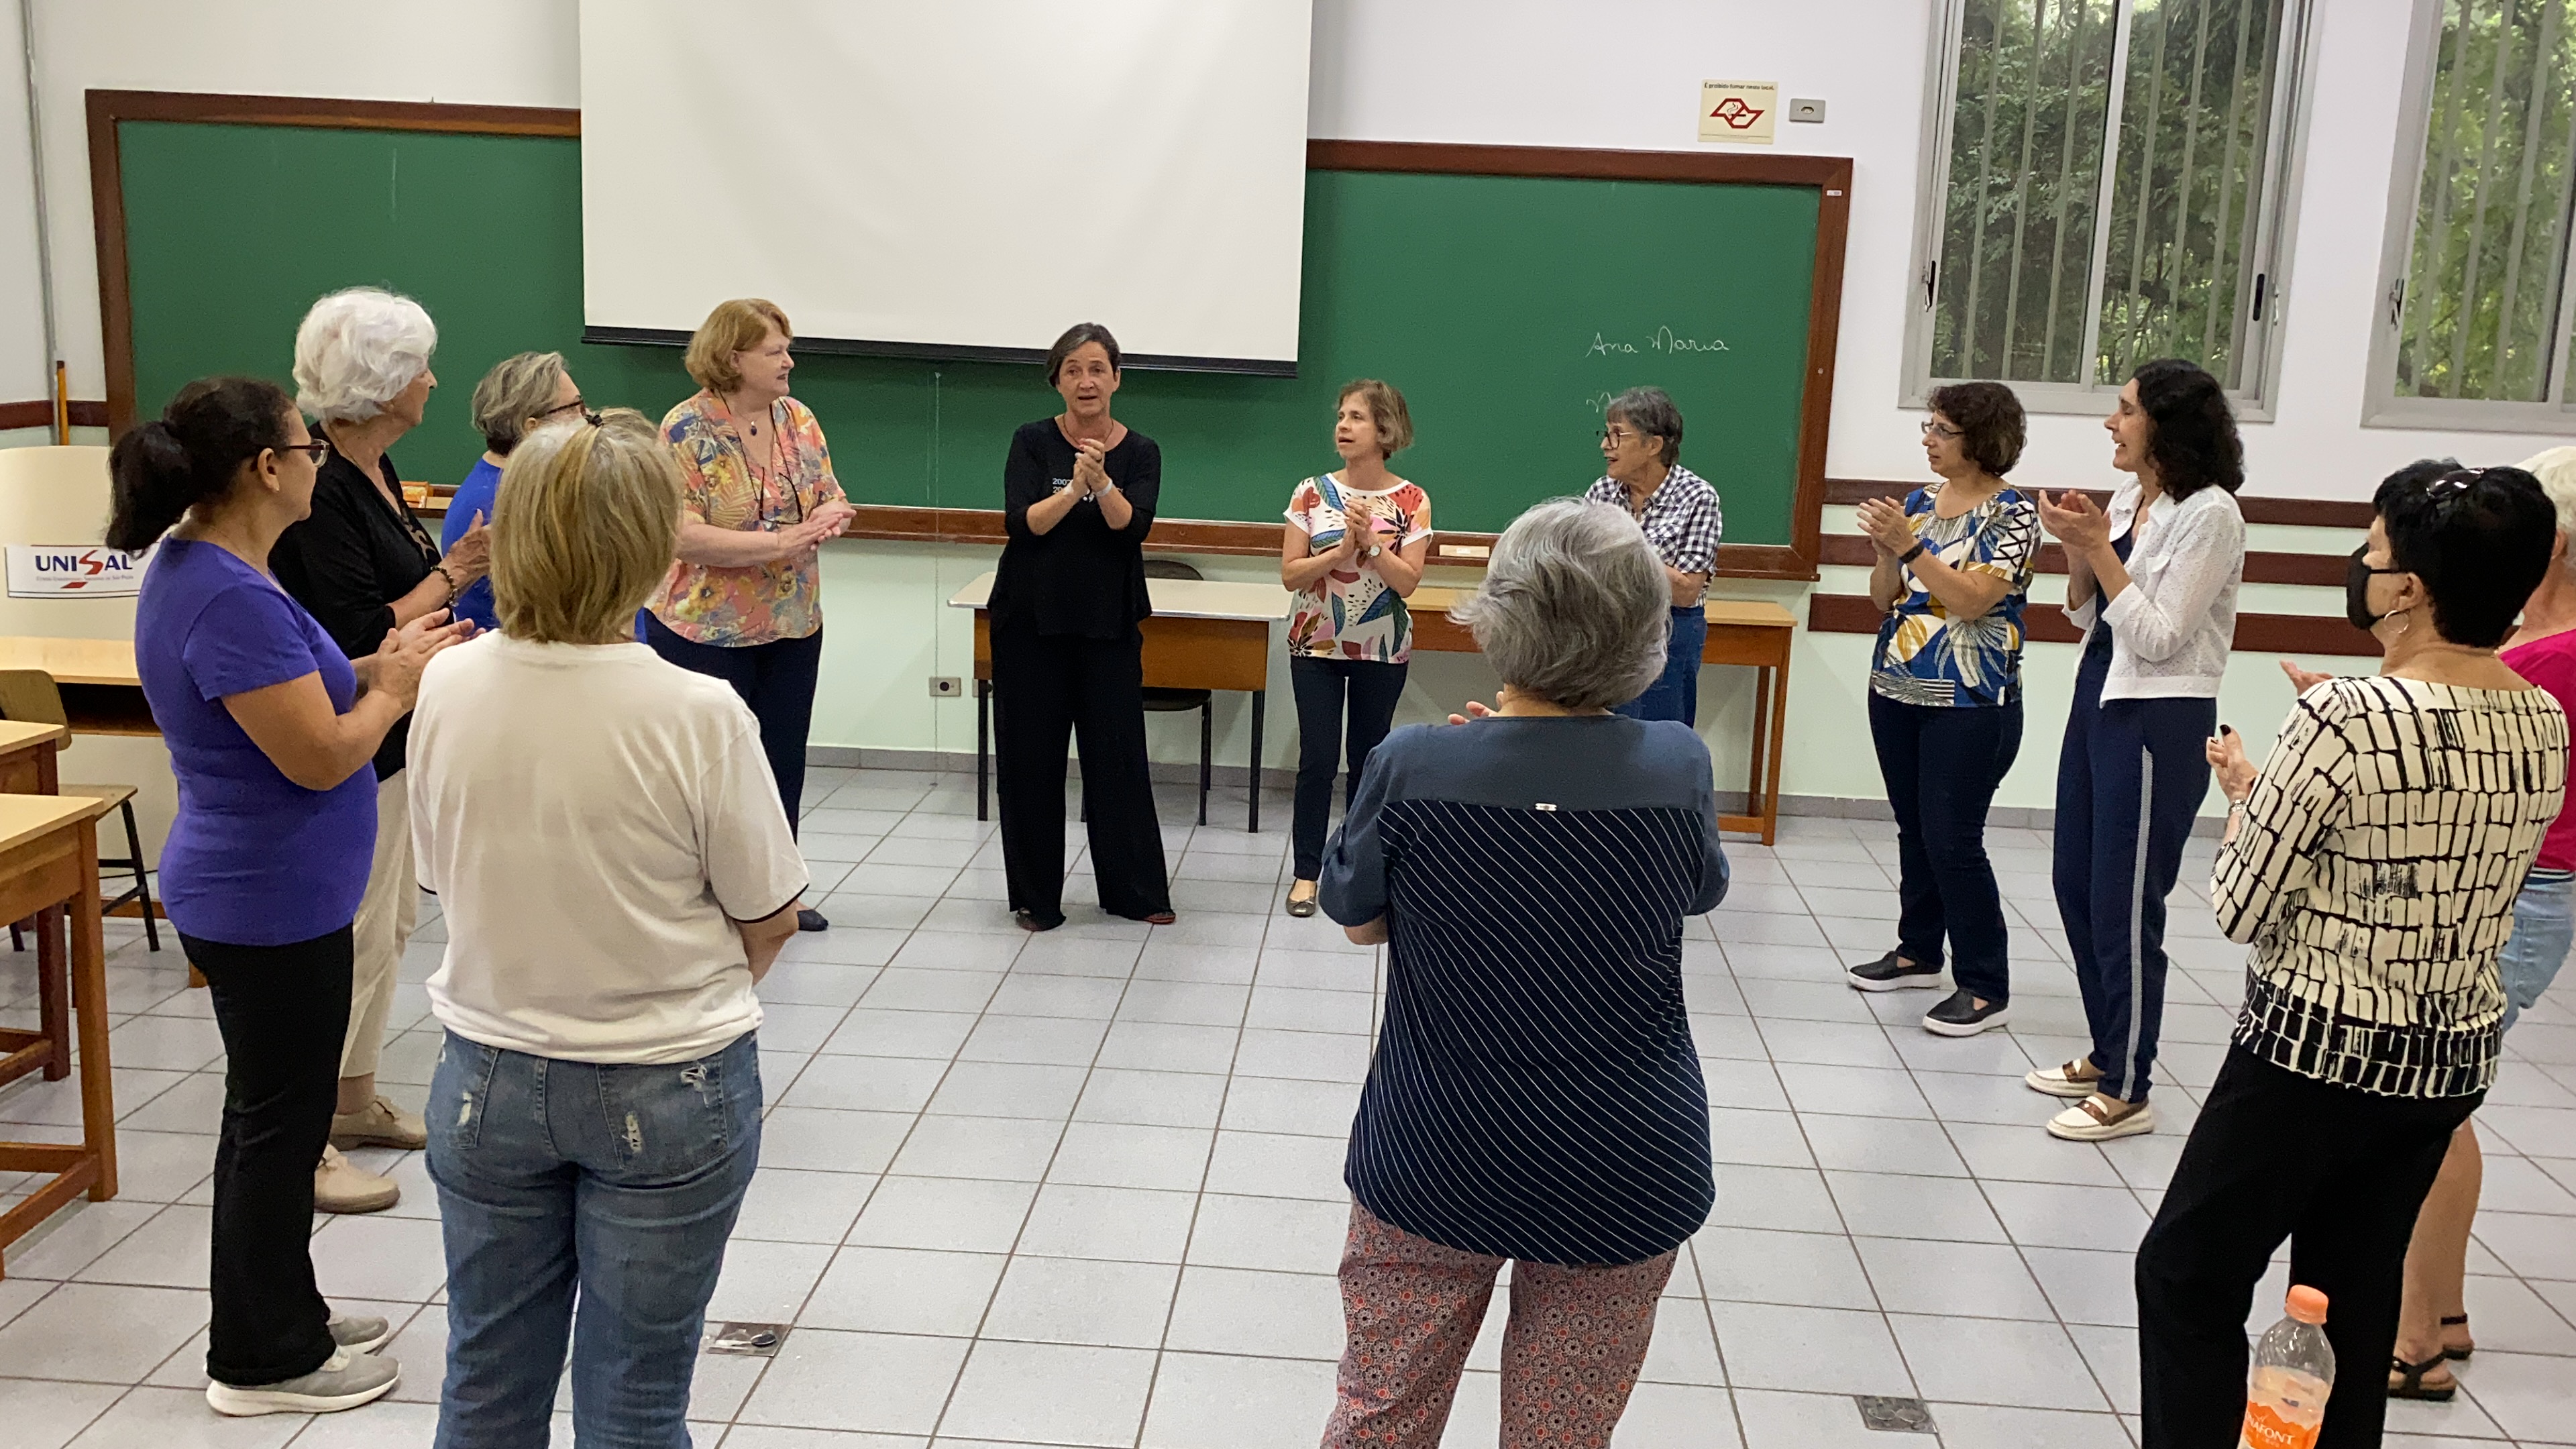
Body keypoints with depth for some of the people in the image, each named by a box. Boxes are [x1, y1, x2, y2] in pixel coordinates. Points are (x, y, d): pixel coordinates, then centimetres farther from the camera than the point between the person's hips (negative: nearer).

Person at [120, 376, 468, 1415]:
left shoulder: (202, 567, 7)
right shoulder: (230, 598, -26)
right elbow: (320, 757, -24)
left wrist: (373, 668, 2)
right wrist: (396, 687, -8)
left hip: (256, 893, 10)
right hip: (270, 905, -10)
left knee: (273, 1116, 21)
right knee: (278, 1125, 4)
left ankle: (279, 1315, 36)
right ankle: (262, 1360, 19)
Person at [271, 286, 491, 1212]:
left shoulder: (374, 471, 8)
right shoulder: (321, 492, -22)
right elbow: (360, 635, -24)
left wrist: (461, 567, 2)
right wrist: (450, 576, -14)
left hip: (388, 740, 10)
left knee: (391, 921, 19)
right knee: (354, 937, -2)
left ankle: (354, 1102, 34)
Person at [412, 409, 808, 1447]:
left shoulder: (447, 687, -11)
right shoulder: (698, 715, -22)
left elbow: (443, 877, 3)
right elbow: (769, 921, -11)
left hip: (489, 1078, 4)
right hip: (667, 1089, -3)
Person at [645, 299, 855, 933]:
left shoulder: (799, 419, 3)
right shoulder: (687, 428, -15)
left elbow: (832, 499, 6)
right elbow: (682, 533, -22)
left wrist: (827, 517, -19)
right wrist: (778, 542, -27)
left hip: (794, 627, 6)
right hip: (706, 630, -6)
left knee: (783, 761, 13)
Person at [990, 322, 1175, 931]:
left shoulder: (1140, 452, 2)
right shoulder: (1033, 442, -1)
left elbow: (1133, 527, -13)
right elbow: (1021, 524, -13)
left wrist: (1101, 482, -30)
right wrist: (1072, 490, -28)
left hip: (1109, 624, 1)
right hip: (1031, 621, 0)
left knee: (1118, 753, 2)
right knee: (1031, 756, 2)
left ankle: (1136, 890, 14)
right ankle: (1035, 895, 14)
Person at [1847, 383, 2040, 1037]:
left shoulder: (2014, 513, -9)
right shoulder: (1920, 502, 9)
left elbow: (1972, 599, -19)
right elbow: (1885, 597, 9)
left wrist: (1910, 545, -23)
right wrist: (1885, 550, -9)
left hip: (1970, 703, -7)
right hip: (1897, 689, 7)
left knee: (1952, 840, -8)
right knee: (1914, 829, 14)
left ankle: (1986, 988, 0)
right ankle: (1919, 951, 29)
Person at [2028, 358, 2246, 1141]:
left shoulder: (2210, 514, -15)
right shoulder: (2127, 500, 7)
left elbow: (2158, 637, -19)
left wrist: (2099, 547, -19)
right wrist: (2076, 548, -4)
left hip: (2158, 721, -9)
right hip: (2098, 699, 9)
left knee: (2124, 904, -2)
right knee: (2076, 887, 15)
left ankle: (2128, 1092, 11)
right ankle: (2106, 1055, 30)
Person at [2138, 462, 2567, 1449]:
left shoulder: (2345, 717, -22)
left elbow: (2242, 909, -15)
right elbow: (2471, 898, 13)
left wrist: (2246, 792, 2)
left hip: (2316, 1054, -7)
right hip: (2454, 1060, 7)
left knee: (2188, 1278, 8)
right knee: (2353, 1299, 18)